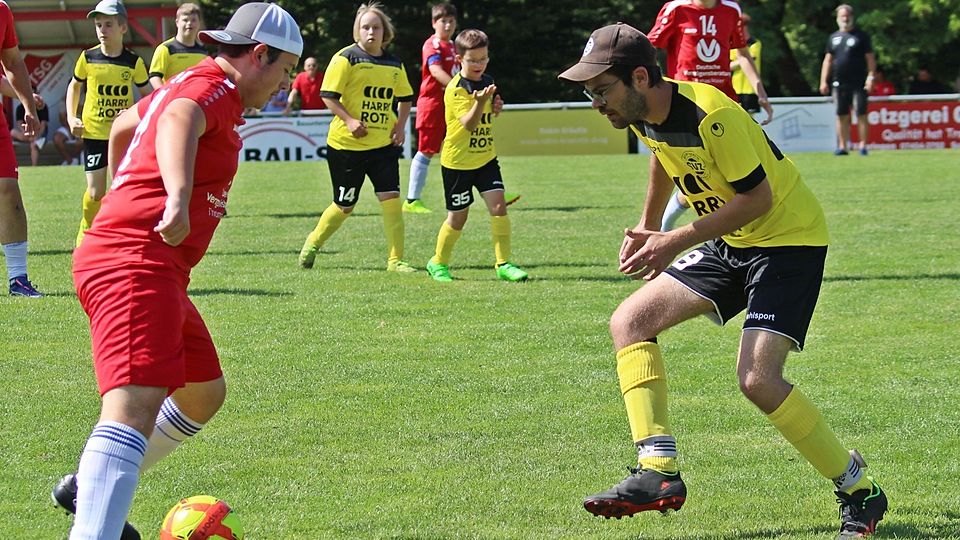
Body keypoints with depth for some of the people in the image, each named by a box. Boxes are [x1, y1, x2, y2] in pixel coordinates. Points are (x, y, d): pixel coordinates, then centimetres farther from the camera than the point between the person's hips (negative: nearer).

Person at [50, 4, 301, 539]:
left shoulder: (193, 85, 23)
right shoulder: (212, 89, -9)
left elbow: (124, 124, 41)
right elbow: (177, 122, -34)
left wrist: (124, 187, 56)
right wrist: (179, 196, -52)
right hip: (137, 266, -11)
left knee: (204, 394, 24)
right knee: (137, 405, -28)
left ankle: (90, 489, 32)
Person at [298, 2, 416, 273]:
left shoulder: (394, 65, 8)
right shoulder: (346, 58, -8)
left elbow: (405, 98, 21)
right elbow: (328, 96, -10)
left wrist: (400, 126, 5)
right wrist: (349, 120, -22)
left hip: (383, 144, 4)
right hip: (346, 145, -4)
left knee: (391, 198, -10)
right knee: (345, 205, 6)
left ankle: (396, 260, -3)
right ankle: (313, 243, 32)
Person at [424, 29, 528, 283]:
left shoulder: (488, 82, 4)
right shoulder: (455, 89, -17)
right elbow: (469, 123, -32)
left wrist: (494, 106, 4)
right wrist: (480, 101, -45)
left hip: (485, 157, 5)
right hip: (458, 160, -5)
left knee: (498, 205, -12)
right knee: (458, 217, 6)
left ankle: (503, 263, -5)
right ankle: (438, 263, 27)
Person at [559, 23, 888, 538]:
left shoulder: (710, 115, -28)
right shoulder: (642, 116, -2)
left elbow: (757, 197, -25)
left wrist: (676, 241, -25)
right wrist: (647, 227, 23)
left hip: (788, 238, -9)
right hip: (731, 244, 9)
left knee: (757, 379, -21)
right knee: (630, 321, -3)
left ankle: (858, 491, -4)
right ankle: (658, 472, -10)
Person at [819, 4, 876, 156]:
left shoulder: (861, 36, 2)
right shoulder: (833, 37, 15)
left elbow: (870, 58, -1)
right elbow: (828, 60, 17)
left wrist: (871, 77, -11)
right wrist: (823, 81, 9)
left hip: (858, 83, -4)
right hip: (839, 83, 4)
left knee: (861, 114, -6)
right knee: (841, 115, 5)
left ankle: (863, 145, -2)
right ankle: (842, 146, 10)